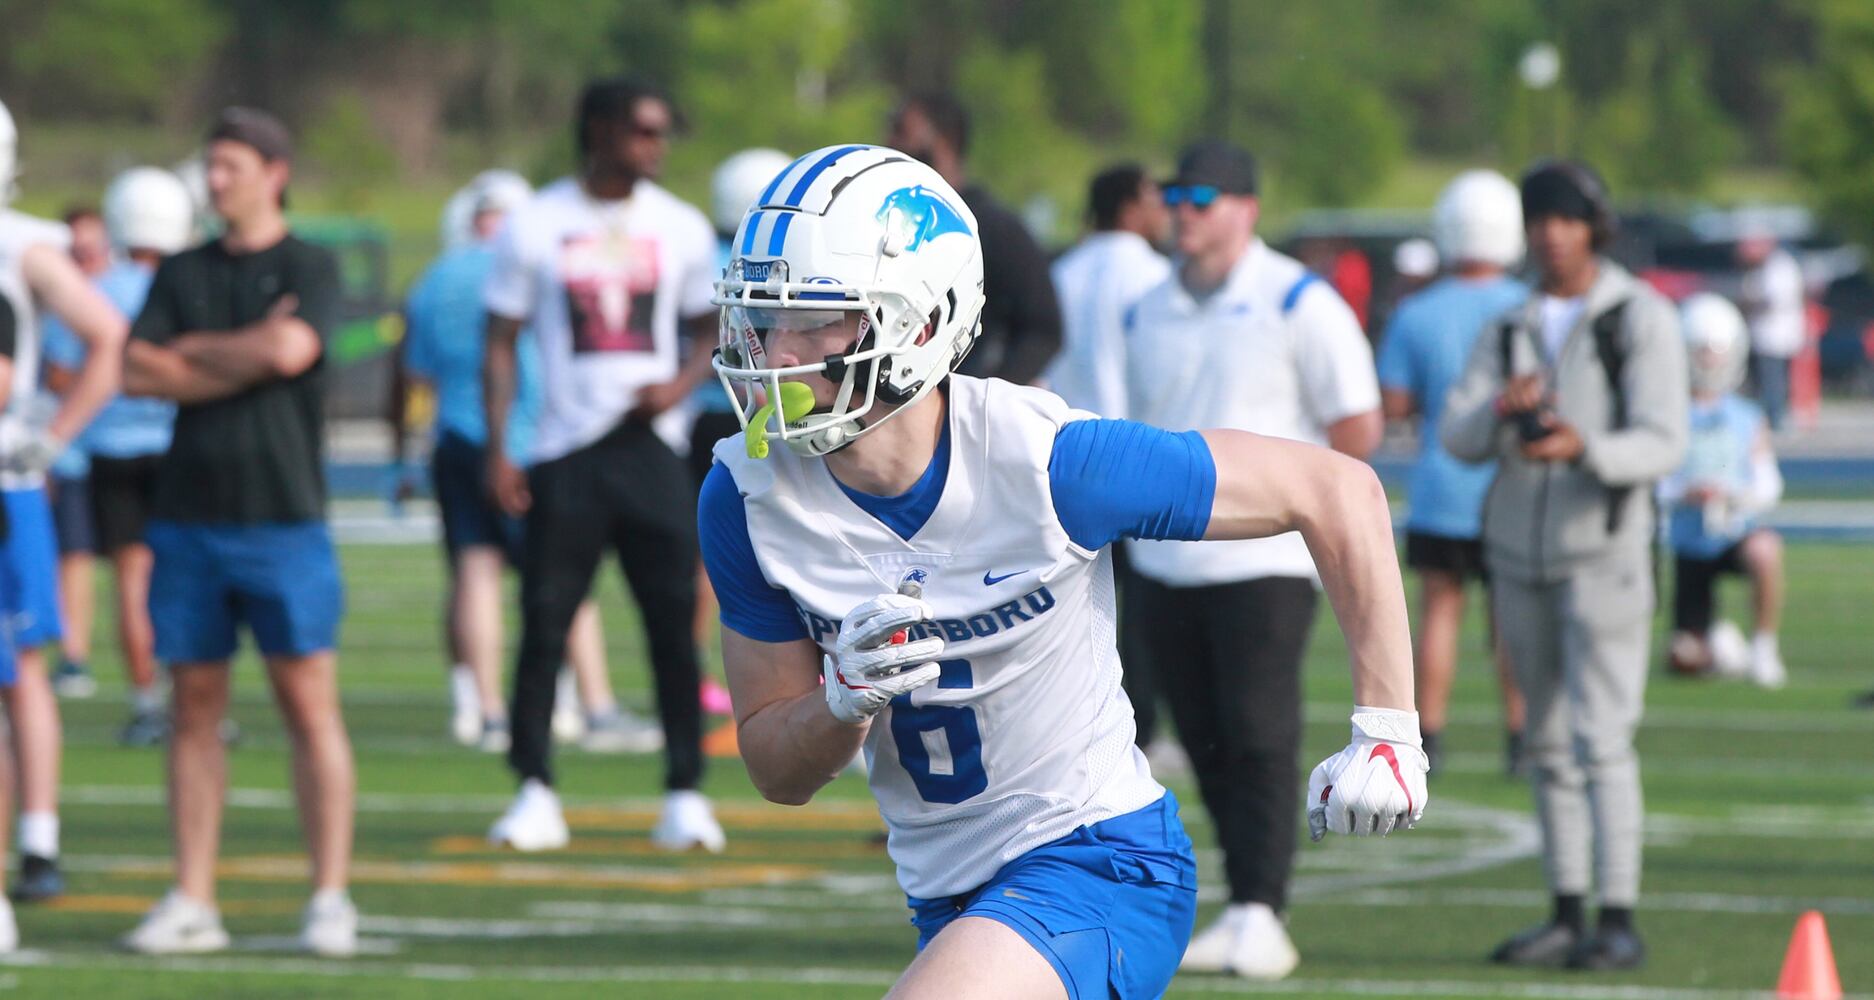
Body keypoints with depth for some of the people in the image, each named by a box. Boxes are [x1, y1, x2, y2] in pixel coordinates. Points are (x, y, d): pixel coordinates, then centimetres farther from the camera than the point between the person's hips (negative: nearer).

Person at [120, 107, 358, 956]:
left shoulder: (308, 269, 0)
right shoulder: (182, 274, 13)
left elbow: (291, 350, -18)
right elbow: (137, 373, 1)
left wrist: (193, 352, -3)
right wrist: (244, 360, -8)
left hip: (282, 516, -4)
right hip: (188, 516, 5)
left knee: (309, 704, -4)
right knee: (194, 708, 4)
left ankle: (330, 898, -1)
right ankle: (192, 902, 7)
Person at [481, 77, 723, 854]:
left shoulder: (679, 228, 5)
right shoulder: (535, 228, -1)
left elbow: (711, 332, 14)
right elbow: (501, 346, 2)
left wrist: (684, 381, -8)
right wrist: (497, 452, -6)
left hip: (649, 448, 1)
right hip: (565, 450, -1)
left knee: (674, 622, -1)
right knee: (545, 620, -3)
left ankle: (686, 791, 5)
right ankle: (535, 791, 5)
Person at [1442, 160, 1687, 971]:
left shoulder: (1642, 319, -4)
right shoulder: (1509, 330, 10)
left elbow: (1661, 444, -13)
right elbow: (1457, 439, 1)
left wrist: (1584, 448, -32)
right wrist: (1500, 409, -21)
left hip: (1604, 550, -5)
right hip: (1520, 553, 5)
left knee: (1600, 738, -12)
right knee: (1549, 744, 7)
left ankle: (1619, 920, -12)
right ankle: (1568, 916, 11)